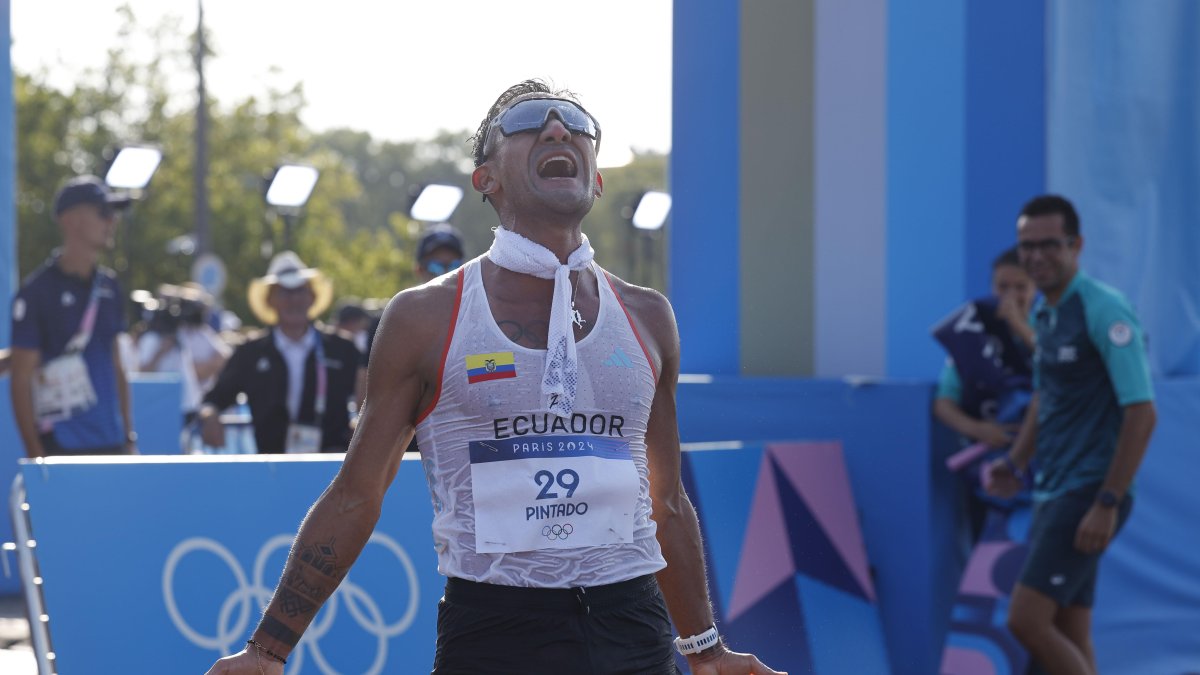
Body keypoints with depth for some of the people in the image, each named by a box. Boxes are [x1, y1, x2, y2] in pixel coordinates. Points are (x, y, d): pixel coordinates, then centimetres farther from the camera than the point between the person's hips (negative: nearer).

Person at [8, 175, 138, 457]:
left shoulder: (109, 286, 12)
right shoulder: (37, 291, -7)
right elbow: (21, 380, -7)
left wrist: (129, 438, 15)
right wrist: (36, 455, -11)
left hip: (112, 445, 6)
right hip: (61, 449, -6)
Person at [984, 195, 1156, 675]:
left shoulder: (1103, 311, -13)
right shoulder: (1043, 311, 12)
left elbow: (1141, 413, -18)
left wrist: (1107, 504, -21)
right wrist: (1015, 464, 13)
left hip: (1088, 494, -8)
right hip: (1053, 492, 8)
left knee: (1027, 621, -15)